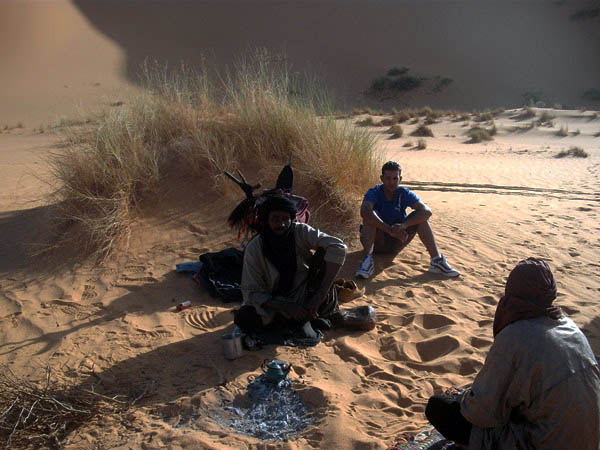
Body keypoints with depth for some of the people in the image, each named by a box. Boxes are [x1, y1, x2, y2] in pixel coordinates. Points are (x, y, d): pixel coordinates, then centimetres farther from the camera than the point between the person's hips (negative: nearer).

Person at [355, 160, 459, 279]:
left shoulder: (404, 193, -7)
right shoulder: (374, 192, -15)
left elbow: (427, 211, -22)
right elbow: (364, 211, -38)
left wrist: (404, 225, -38)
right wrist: (389, 229, -46)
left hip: (396, 243, 3)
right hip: (377, 242, -2)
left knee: (420, 216, -16)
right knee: (371, 216, -29)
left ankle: (436, 260, -20)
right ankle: (367, 259, -41)